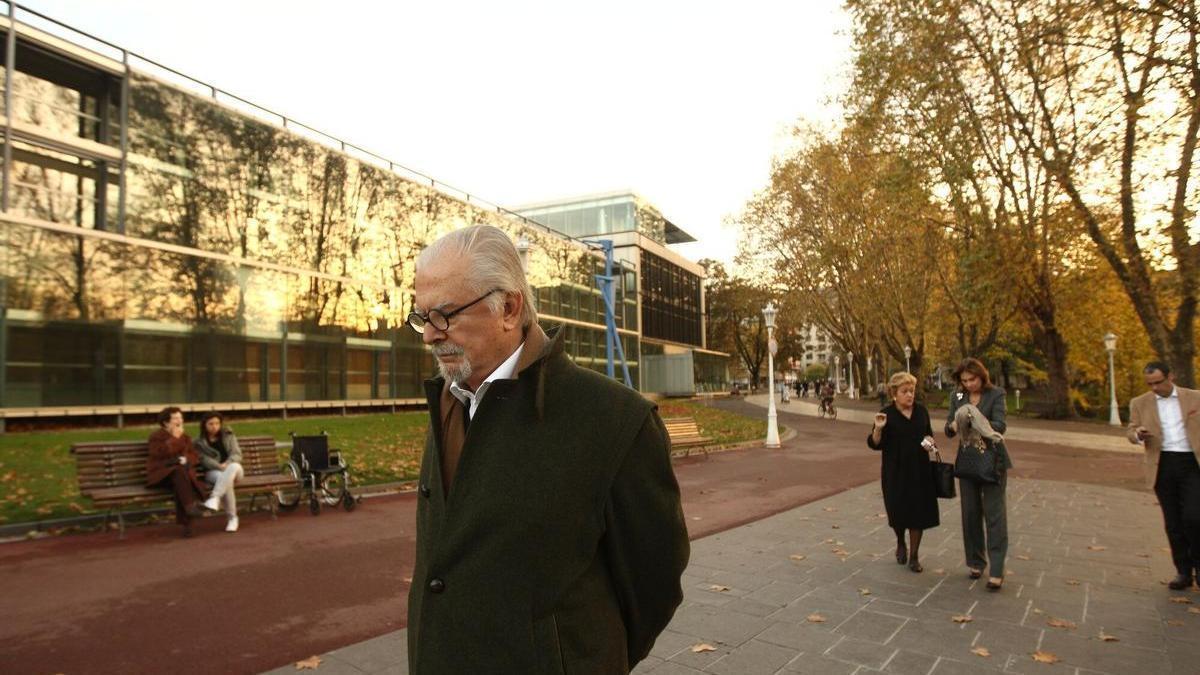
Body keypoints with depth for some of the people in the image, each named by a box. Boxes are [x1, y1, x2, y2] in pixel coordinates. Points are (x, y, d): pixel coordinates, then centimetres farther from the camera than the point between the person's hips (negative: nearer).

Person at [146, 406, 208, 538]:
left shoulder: (184, 436, 18)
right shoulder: (156, 436, 3)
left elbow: (194, 455, 11)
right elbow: (161, 454, -15)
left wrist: (186, 459, -11)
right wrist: (175, 438, -10)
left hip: (182, 470, 3)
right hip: (160, 473, -3)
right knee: (179, 471, -37)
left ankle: (185, 523, -31)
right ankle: (189, 505, -42)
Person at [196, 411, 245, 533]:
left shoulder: (228, 435, 13)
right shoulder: (199, 442, 9)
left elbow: (236, 454, 2)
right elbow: (204, 459, -5)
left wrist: (227, 464, -19)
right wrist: (220, 466, -23)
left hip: (233, 467, 1)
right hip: (213, 471, -1)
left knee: (234, 466, -39)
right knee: (227, 480, -38)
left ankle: (214, 498, -51)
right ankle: (232, 517, -36)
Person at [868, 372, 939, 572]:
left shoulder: (921, 411, 3)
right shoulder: (887, 414, -9)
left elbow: (929, 433, 18)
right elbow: (874, 444, -10)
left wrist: (930, 441, -3)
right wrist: (878, 428, -28)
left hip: (919, 469, 3)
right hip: (895, 471, -3)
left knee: (918, 511, 4)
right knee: (898, 511, 4)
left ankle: (914, 556, 18)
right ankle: (900, 543, 35)